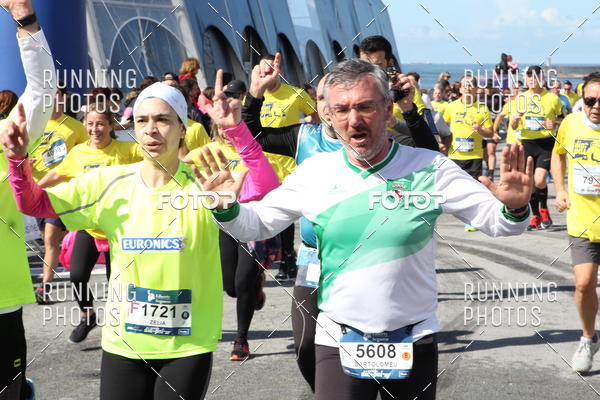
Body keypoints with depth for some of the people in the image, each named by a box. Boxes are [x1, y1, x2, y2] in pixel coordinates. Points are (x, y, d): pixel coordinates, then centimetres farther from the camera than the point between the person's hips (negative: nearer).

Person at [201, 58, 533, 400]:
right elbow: (256, 225, 6)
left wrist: (514, 209, -29)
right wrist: (226, 208, -15)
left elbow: (496, 220, -6)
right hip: (340, 343, 0)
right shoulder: (315, 172, -3)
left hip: (415, 342, 0)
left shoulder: (429, 168, -8)